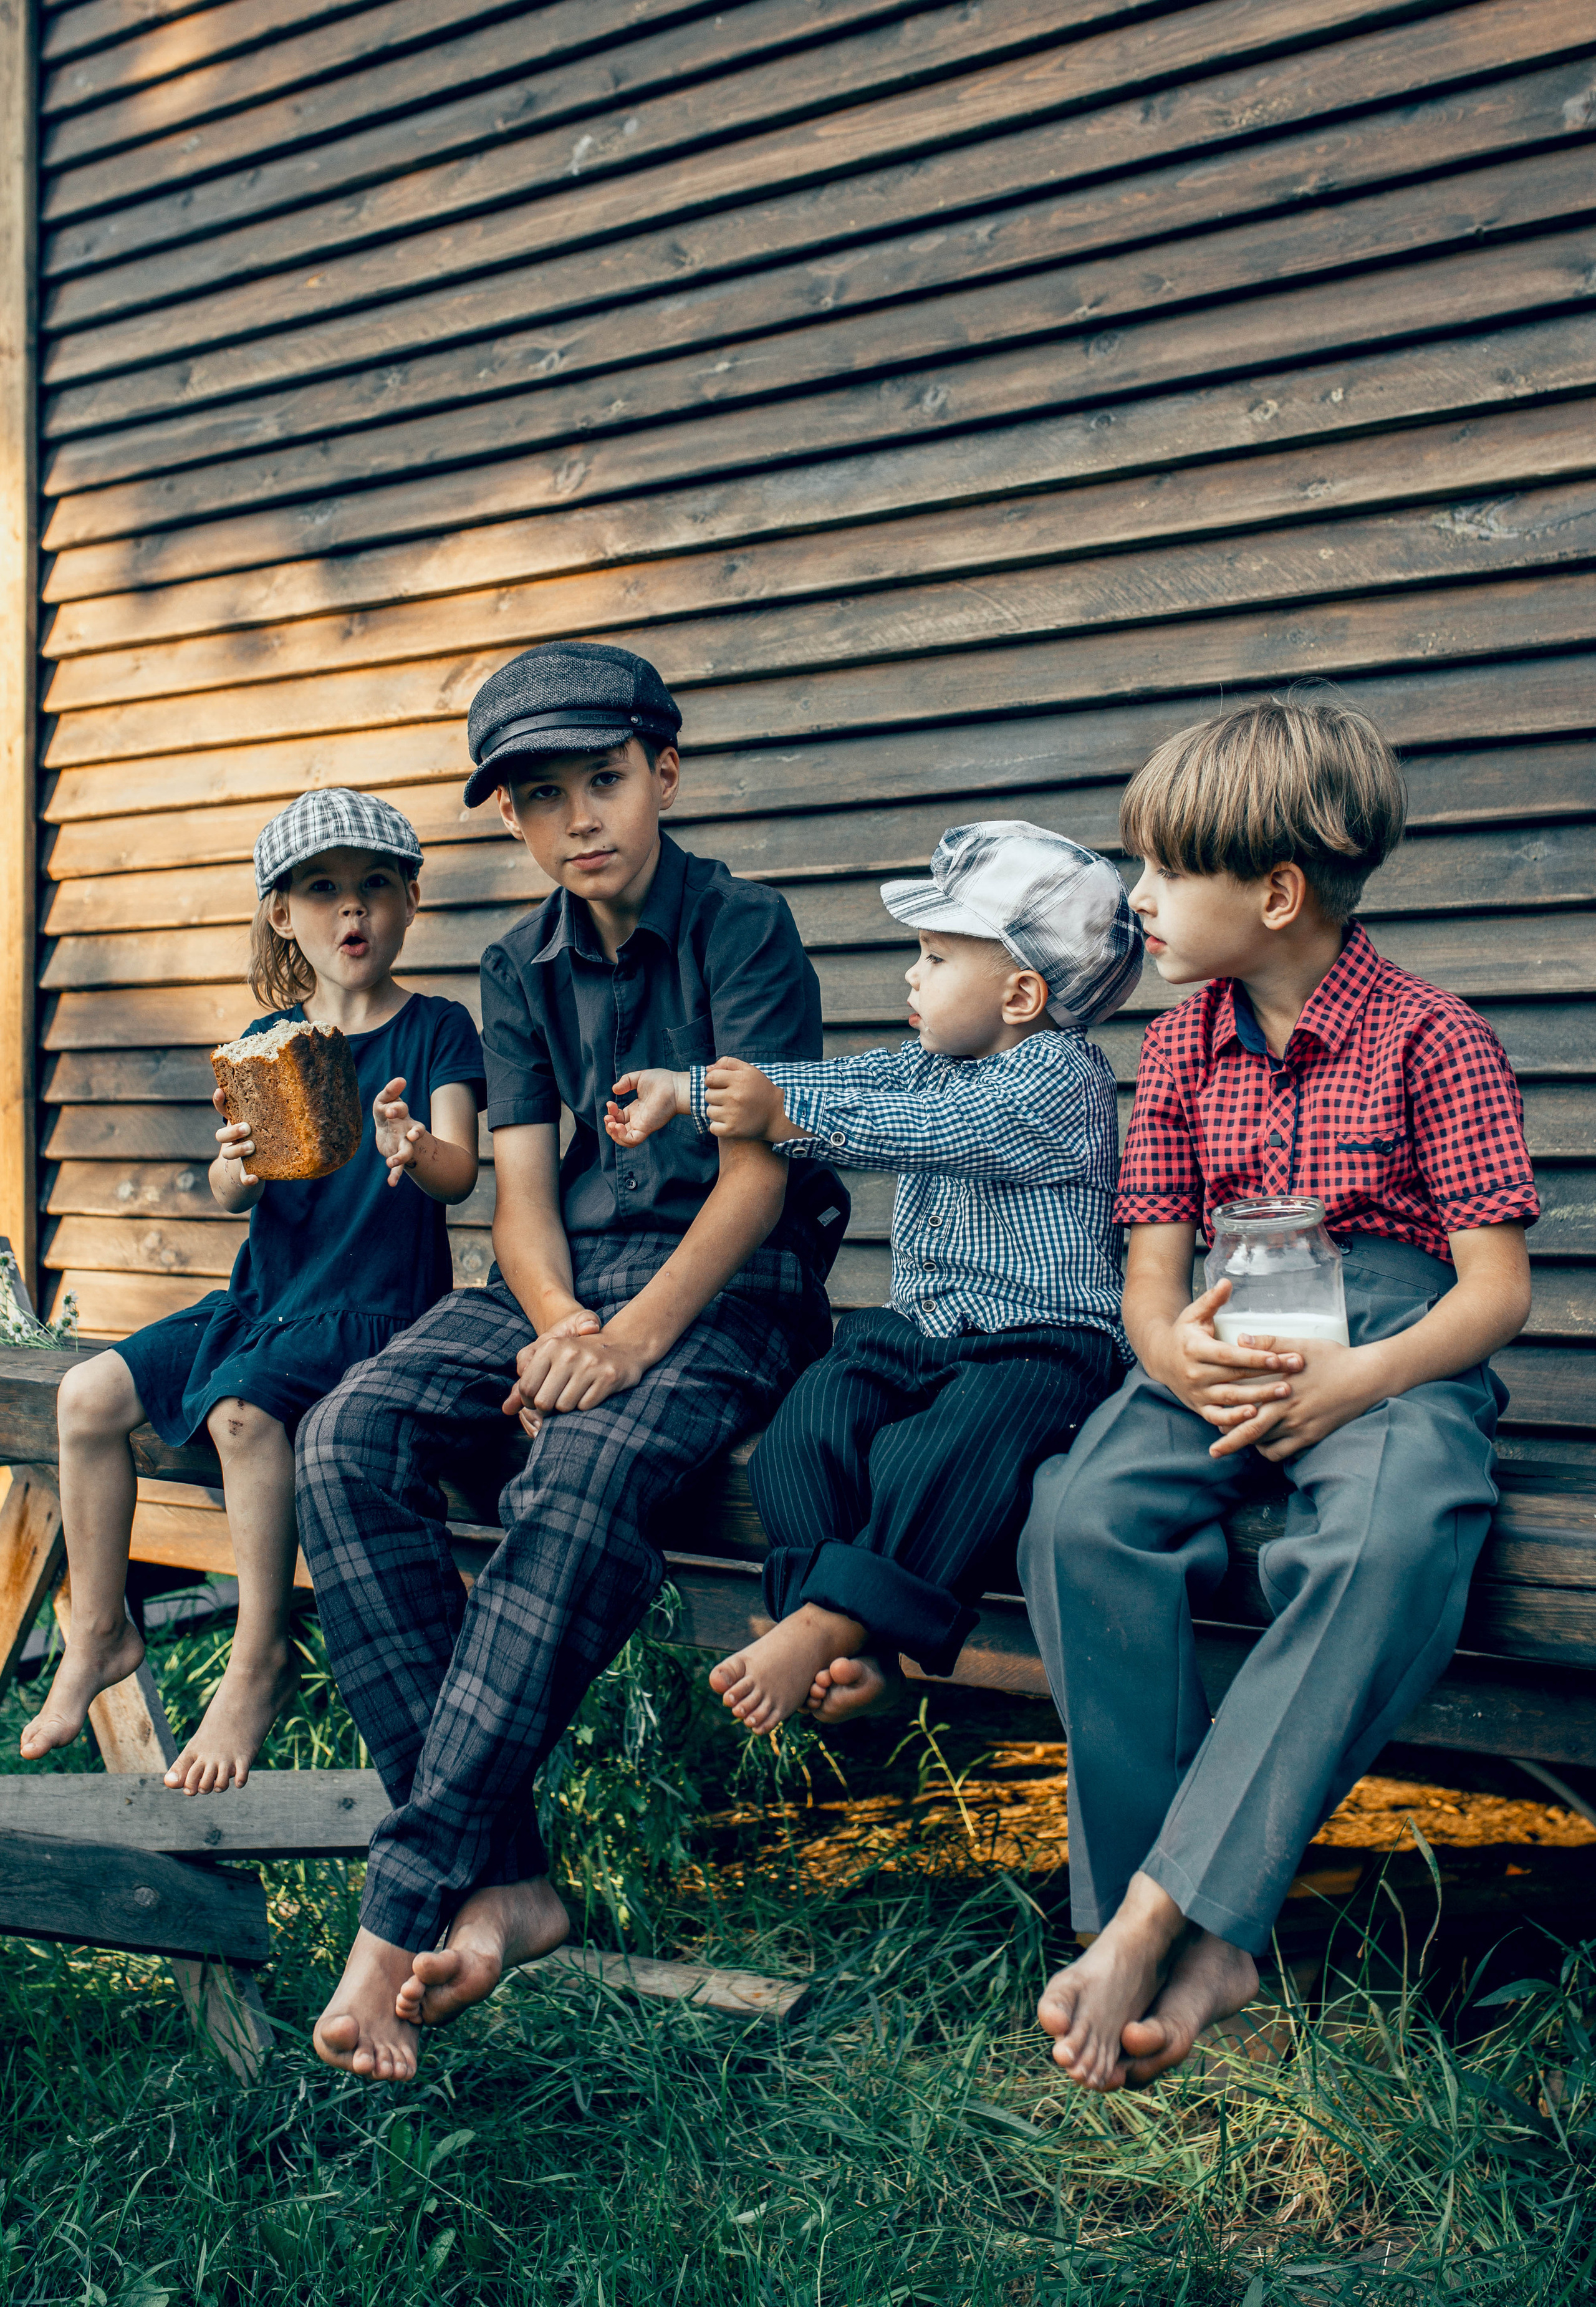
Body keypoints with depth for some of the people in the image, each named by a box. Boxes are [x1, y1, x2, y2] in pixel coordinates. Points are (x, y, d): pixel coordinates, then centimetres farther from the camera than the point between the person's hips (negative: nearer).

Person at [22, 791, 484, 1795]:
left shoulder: (436, 1029, -3)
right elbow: (233, 1195, 2)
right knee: (89, 1395, -9)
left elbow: (461, 1170, -17)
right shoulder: (268, 1042, 9)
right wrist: (237, 1170, -24)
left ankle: (261, 1661, -15)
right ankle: (100, 1633, 8)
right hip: (265, 1296, 6)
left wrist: (417, 1153, -41)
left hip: (378, 1305, -5)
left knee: (244, 1407, -31)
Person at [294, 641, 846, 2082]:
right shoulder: (524, 971, 15)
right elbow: (522, 1185, 8)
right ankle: (505, 1876, -26)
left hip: (725, 1289, -5)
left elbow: (757, 1171, -9)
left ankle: (405, 1904, -30)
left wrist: (633, 1340, -21)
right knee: (349, 1446, -22)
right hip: (563, 1282, 6)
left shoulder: (743, 929, -1)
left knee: (586, 1480, -36)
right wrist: (560, 1324, -14)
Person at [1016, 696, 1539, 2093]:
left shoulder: (1432, 1039, -2)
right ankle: (1209, 1948, -26)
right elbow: (1152, 1273, 10)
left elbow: (1497, 1287, -5)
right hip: (1227, 1348, 4)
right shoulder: (1182, 1045, 12)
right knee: (1082, 1521, -29)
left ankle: (1160, 1913, -34)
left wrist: (1353, 1383, -23)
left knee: (1390, 1547, -39)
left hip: (1393, 1341, -4)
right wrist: (1176, 1350, -16)